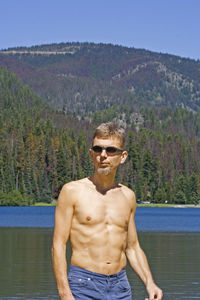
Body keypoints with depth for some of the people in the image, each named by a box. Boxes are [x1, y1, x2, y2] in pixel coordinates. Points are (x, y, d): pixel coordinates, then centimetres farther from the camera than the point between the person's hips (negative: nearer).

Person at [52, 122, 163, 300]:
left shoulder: (128, 196, 11)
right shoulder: (73, 191, -2)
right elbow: (58, 245, -5)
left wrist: (149, 283, 4)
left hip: (120, 286, 4)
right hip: (83, 285, -4)